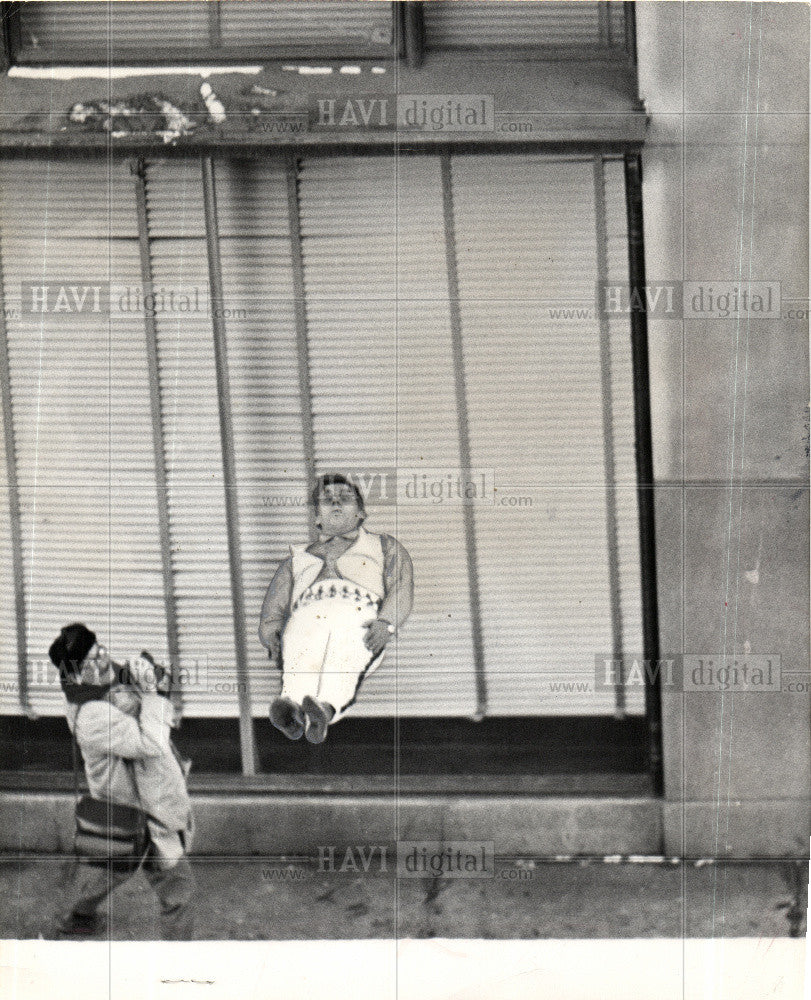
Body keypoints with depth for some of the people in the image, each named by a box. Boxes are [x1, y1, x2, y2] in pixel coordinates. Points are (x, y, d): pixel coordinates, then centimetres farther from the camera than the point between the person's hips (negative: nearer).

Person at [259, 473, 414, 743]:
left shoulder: (383, 547, 36)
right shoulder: (299, 558, 42)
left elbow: (401, 590, 17)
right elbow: (274, 606, 28)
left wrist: (386, 622, -7)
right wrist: (270, 631, 2)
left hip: (359, 618, -2)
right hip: (307, 618, 2)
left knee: (344, 657, -41)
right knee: (300, 657, -38)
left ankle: (327, 707, -68)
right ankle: (293, 704, -66)